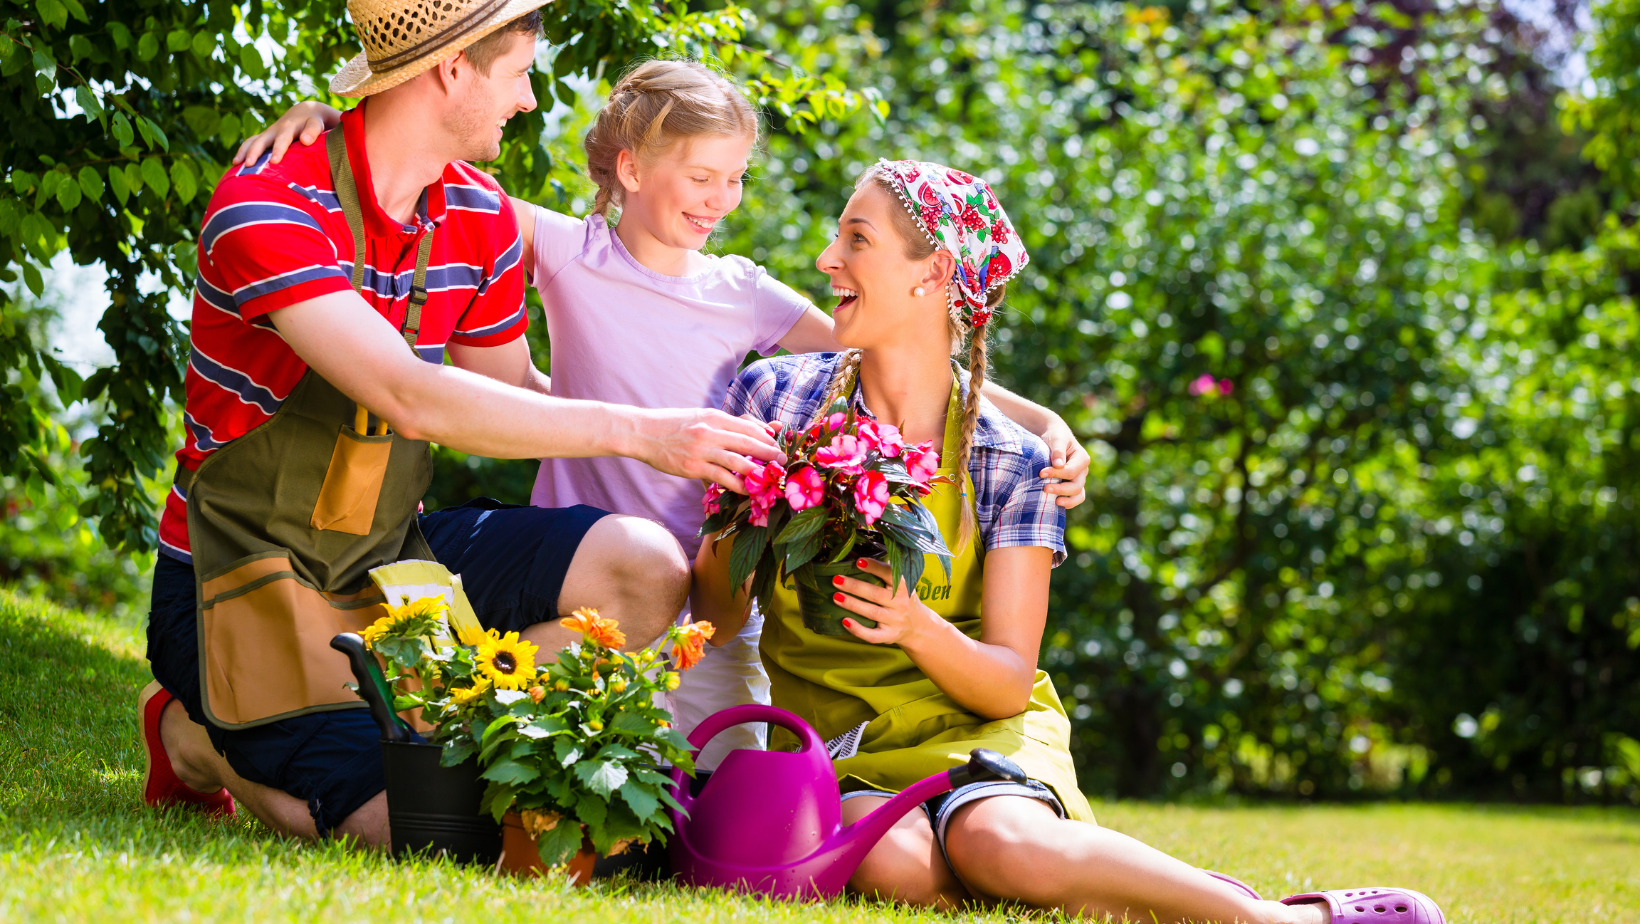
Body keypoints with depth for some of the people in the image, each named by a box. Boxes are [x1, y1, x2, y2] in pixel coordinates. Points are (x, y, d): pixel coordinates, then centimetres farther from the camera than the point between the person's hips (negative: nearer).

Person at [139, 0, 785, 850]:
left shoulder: (481, 220, 2)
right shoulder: (266, 206, -23)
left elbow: (510, 396, 16)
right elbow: (412, 399, -33)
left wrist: (698, 442, 8)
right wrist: (635, 432, -32)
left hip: (389, 554, 7)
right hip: (247, 579, -7)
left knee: (645, 567, -12)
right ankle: (198, 738, 5)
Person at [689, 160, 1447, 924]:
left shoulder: (1008, 460, -3)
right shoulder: (775, 397, 0)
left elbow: (1008, 682, -6)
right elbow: (717, 617, 1)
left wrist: (919, 628, -26)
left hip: (970, 722, -1)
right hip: (831, 733, 1)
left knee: (994, 840, -36)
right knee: (894, 862, -35)